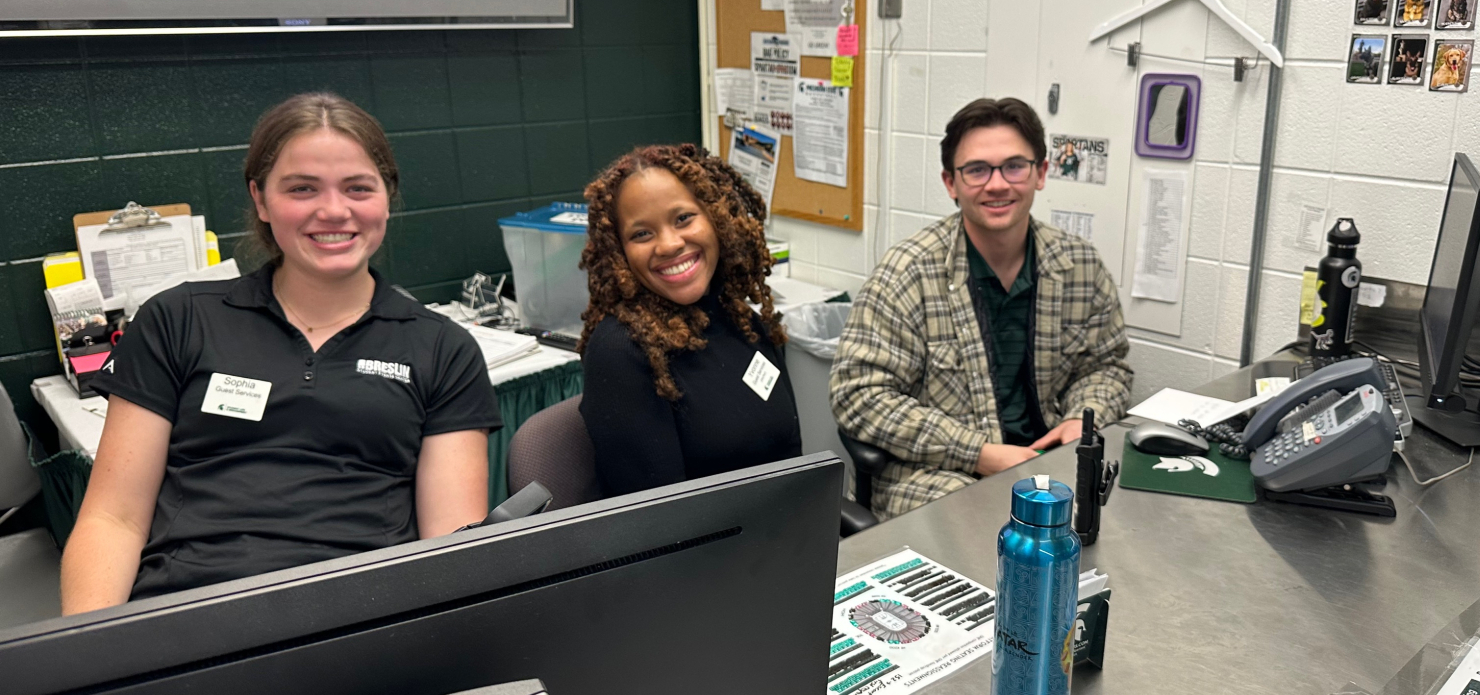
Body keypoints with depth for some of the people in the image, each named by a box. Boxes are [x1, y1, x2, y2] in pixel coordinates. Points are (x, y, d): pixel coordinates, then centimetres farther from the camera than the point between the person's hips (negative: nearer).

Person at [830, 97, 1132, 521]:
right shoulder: (909, 274, -10)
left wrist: (1084, 418, -5)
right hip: (937, 478, -5)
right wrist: (980, 453, -19)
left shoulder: (1080, 265, 5)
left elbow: (1106, 364, 19)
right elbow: (858, 394, -15)